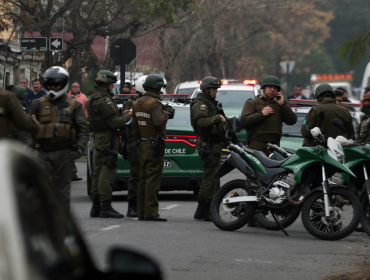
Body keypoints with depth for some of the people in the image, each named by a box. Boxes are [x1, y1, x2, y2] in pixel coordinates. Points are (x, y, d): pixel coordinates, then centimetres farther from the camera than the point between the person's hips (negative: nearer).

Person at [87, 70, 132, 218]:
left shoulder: (93, 98, 16)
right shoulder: (104, 100, -17)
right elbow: (114, 122, -20)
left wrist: (121, 115, 15)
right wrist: (127, 117, -4)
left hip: (98, 137, 11)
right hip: (107, 139, -11)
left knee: (98, 172, 13)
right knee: (107, 173, -9)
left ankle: (96, 207, 17)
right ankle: (105, 207, -10)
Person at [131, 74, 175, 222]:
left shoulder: (137, 103, 13)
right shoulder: (154, 103, -15)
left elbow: (134, 124, 18)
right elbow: (158, 122, -28)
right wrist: (167, 113, -10)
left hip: (143, 145, 9)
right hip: (154, 146, -9)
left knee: (143, 179, 11)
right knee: (153, 180, -8)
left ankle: (142, 212, 13)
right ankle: (151, 212, -10)